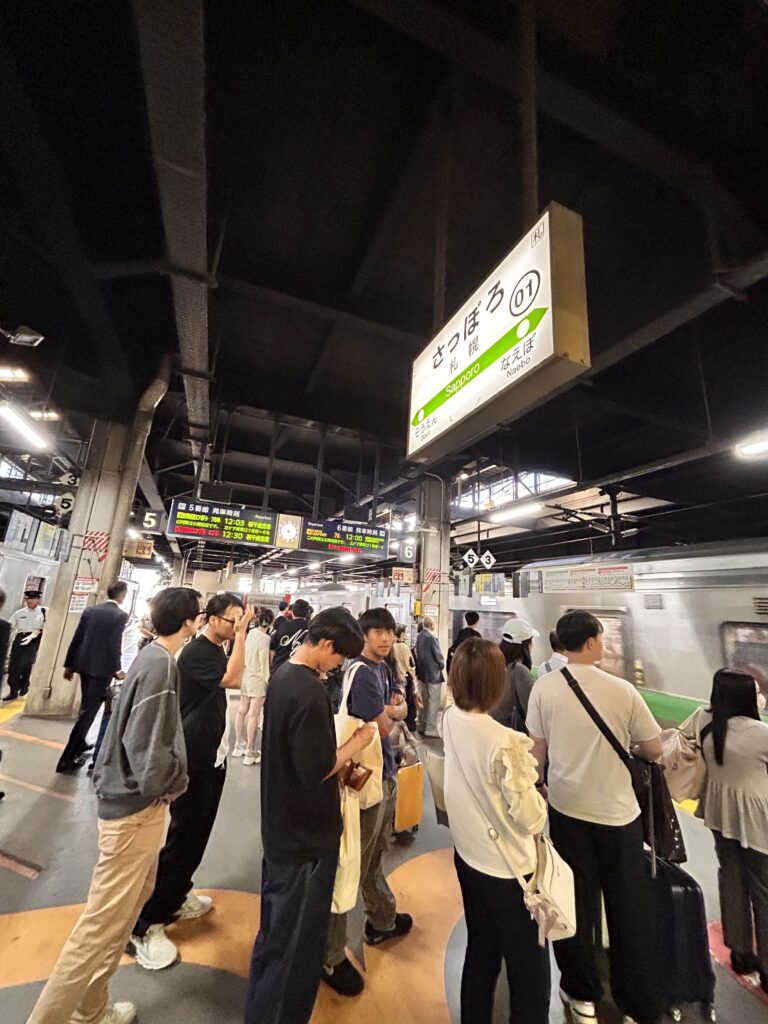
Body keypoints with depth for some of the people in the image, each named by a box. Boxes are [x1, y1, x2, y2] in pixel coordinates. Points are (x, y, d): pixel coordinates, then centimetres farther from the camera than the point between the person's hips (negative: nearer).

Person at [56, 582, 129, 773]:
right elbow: (114, 645, -17)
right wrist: (116, 669, -6)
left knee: (86, 706, 24)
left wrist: (69, 664, 15)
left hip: (84, 664, 7)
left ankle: (80, 745, 39)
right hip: (101, 668, -7)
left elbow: (76, 639, 6)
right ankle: (67, 758, 8)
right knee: (89, 710, 4)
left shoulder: (90, 610, 4)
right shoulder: (120, 615, -14)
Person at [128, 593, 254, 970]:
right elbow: (233, 679, -34)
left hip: (212, 755, 9)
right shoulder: (195, 652, -23)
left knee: (198, 833, 20)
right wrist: (241, 633, -33)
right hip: (193, 759, -9)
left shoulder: (218, 651, 4)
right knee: (185, 836, 0)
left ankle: (175, 898, 38)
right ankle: (144, 925, 16)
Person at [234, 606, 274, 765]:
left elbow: (247, 654, 6)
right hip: (258, 678, -8)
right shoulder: (265, 638, -21)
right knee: (253, 715, 1)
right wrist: (268, 681, -7)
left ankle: (239, 745, 34)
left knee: (242, 711, 18)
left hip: (246, 675, 8)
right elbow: (264, 662, -16)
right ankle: (250, 752, 10)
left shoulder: (251, 632, -1)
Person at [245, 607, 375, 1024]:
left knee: (275, 933, 29)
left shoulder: (283, 674, -1)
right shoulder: (308, 690, -31)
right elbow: (317, 769, -27)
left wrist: (337, 769, 7)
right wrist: (359, 740, -15)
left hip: (281, 826, 9)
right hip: (306, 835, -9)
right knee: (296, 943, 12)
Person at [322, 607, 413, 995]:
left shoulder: (381, 668, 5)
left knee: (375, 854, 27)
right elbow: (382, 727, -21)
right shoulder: (362, 672, -23)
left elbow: (399, 708, 7)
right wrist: (393, 712, -4)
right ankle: (330, 957, 25)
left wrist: (389, 710, -12)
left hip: (385, 770, 9)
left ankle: (382, 922, 48)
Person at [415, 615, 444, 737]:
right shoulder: (432, 637, -21)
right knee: (433, 701, 1)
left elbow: (417, 653, 9)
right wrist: (442, 665, 3)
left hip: (422, 672, 8)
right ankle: (430, 729, 6)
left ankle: (421, 726, 26)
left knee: (424, 700, 17)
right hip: (433, 673, -8)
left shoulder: (419, 636, 3)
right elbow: (438, 655, -16)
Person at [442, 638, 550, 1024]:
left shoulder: (450, 720, -13)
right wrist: (535, 793, -2)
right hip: (507, 868, -5)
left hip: (467, 856, 6)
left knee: (480, 953, 26)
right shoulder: (504, 742, -31)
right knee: (529, 970, 18)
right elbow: (530, 819, -20)